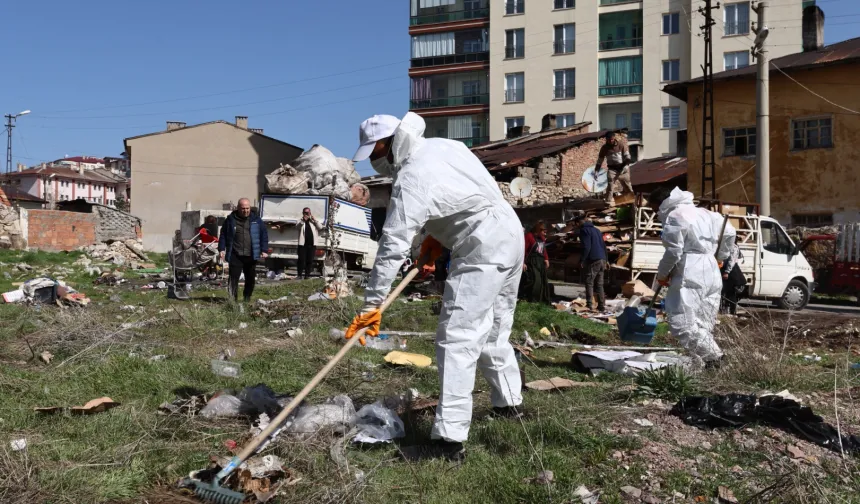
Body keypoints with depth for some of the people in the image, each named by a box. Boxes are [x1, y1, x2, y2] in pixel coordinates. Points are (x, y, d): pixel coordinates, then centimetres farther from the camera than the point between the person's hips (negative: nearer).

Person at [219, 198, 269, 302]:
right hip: (235, 255, -2)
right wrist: (222, 249, 0)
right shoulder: (231, 219, 3)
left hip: (251, 255, 2)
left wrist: (264, 250, -1)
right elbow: (223, 234, 8)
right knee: (234, 278, -8)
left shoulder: (256, 219, 6)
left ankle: (247, 299, 25)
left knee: (250, 279, 9)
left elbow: (264, 234, 6)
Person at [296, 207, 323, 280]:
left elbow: (320, 227, 4)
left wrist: (315, 220, -4)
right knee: (302, 260, -5)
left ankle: (307, 275, 8)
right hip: (303, 244, -2)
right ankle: (299, 275, 0)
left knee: (310, 261, 2)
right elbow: (297, 225, -12)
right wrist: (303, 220, -25)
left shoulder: (313, 221, 15)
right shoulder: (301, 221, 9)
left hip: (312, 244, 2)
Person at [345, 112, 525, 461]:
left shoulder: (410, 180, -17)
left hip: (482, 251, -10)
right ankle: (509, 403, 39)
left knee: (456, 339, -11)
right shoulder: (443, 145, 9)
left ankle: (449, 439, -13)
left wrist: (371, 305, -14)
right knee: (494, 331, 23)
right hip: (510, 233, 10)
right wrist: (438, 236, 16)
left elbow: (393, 247, -18)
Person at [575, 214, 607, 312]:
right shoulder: (596, 230, 21)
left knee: (589, 283, -5)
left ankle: (589, 306, -12)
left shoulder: (584, 230, -6)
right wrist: (605, 259, 28)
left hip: (593, 261, -8)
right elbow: (603, 245, 23)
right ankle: (602, 307, 11)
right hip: (602, 260, 8)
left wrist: (581, 260, -10)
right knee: (599, 284, 11)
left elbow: (586, 247, -15)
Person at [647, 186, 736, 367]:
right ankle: (712, 356, 8)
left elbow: (673, 251, -15)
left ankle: (713, 355, -17)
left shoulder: (674, 217, -8)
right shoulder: (702, 213, 20)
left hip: (689, 278, -10)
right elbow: (729, 232, 23)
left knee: (682, 323, -13)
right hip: (711, 275, 10)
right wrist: (720, 257, 30)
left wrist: (662, 274, -1)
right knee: (705, 324, 11)